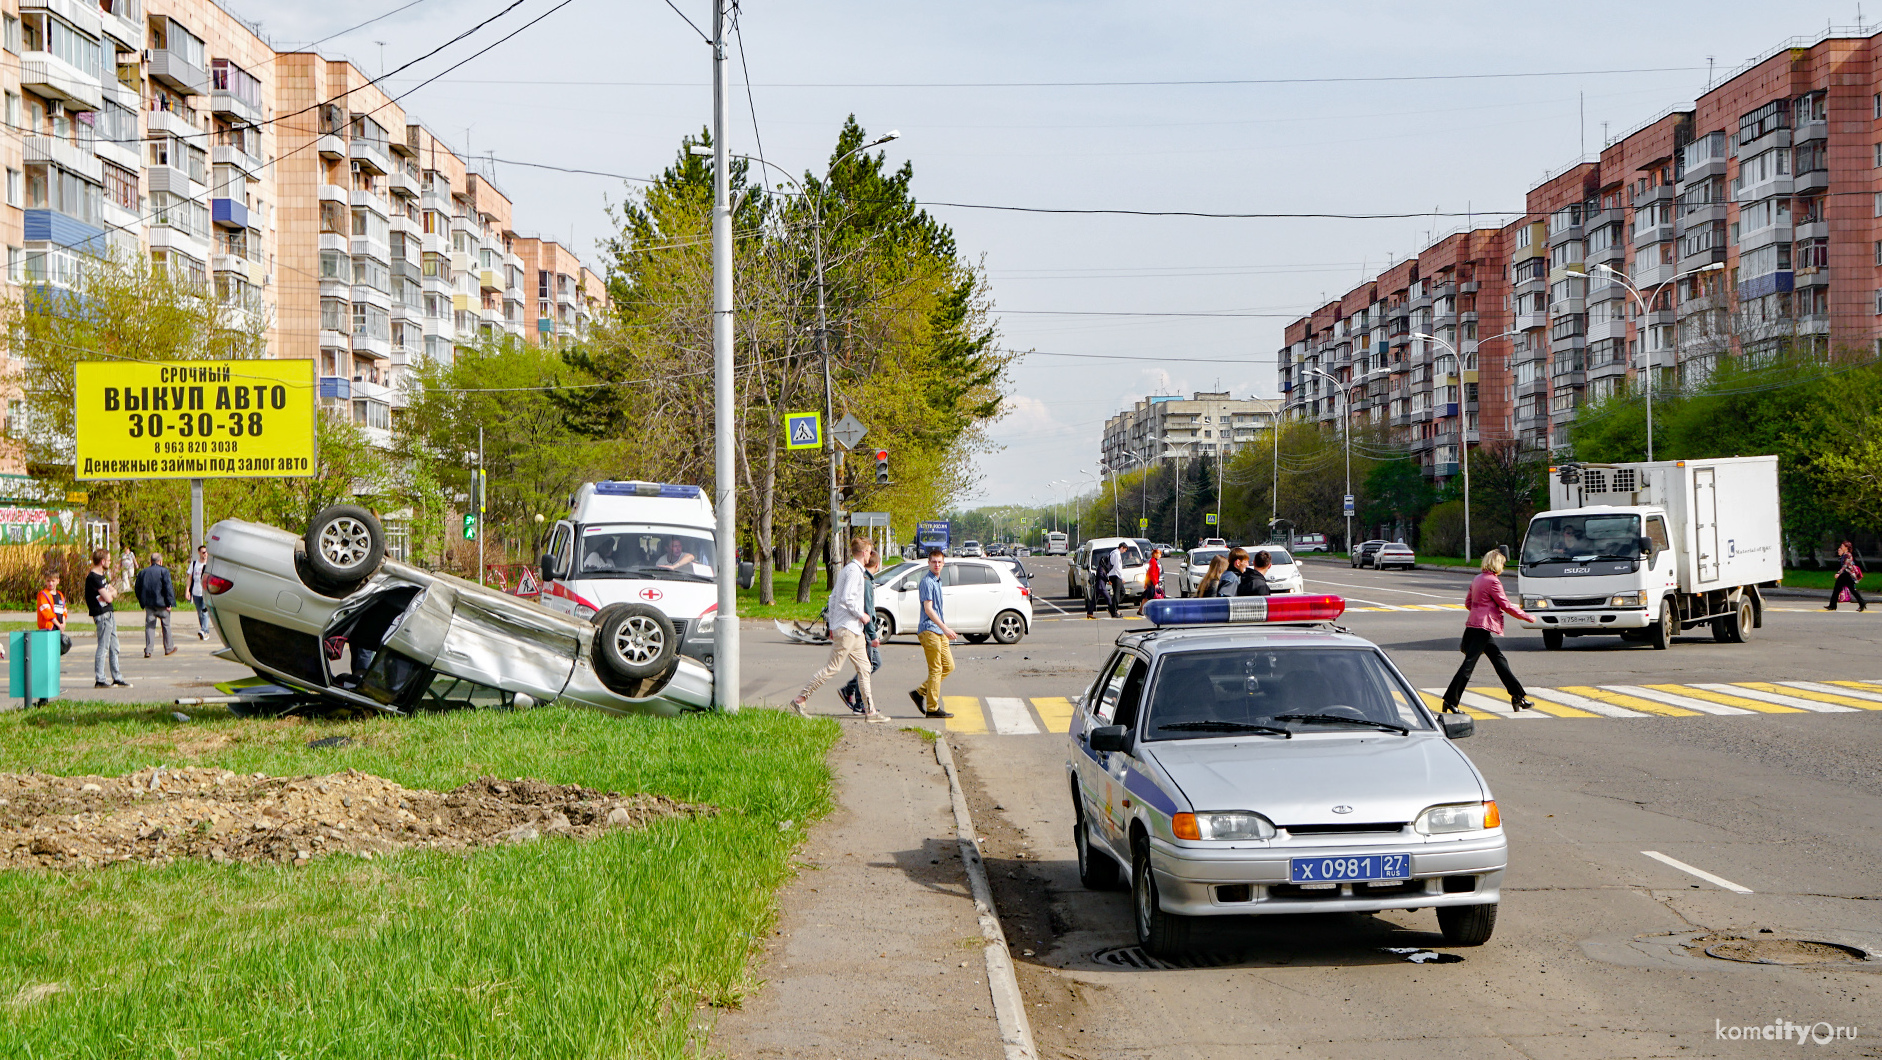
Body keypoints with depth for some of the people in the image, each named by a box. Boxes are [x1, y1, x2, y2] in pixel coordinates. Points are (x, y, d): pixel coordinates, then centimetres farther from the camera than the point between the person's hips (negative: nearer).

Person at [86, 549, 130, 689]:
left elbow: (113, 592, 14)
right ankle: (100, 680, -1)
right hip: (102, 615, -10)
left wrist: (111, 591, -8)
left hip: (109, 614, 10)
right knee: (103, 647, -6)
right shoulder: (93, 578, -16)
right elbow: (108, 598, -20)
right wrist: (110, 592, 2)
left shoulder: (101, 575, 15)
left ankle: (117, 677, 21)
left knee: (114, 648, 14)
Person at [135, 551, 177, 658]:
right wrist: (169, 603, -10)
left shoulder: (142, 572, 10)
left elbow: (138, 589, 13)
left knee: (149, 626, 3)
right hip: (161, 604, -3)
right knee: (166, 625, 10)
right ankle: (169, 648, 19)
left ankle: (148, 650, -6)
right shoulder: (164, 571, -6)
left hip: (149, 604, 4)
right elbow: (168, 587, -13)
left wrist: (142, 603, 19)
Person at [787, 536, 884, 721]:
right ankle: (799, 700, -6)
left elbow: (833, 598, 21)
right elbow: (847, 598, -23)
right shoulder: (854, 571, -12)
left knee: (864, 668, 9)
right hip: (847, 629, -11)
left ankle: (870, 711, 10)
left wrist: (832, 626, 22)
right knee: (832, 668, -9)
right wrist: (861, 615, -11)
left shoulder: (845, 570, 18)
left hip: (853, 630, 11)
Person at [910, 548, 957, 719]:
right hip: (929, 630, -10)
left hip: (939, 631, 10)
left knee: (949, 666, 10)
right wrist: (945, 628, -24)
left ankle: (920, 692, 14)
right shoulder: (927, 582, -12)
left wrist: (944, 629, 24)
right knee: (936, 669, -7)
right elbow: (928, 609, -20)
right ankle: (932, 708, -2)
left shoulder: (937, 581, 17)